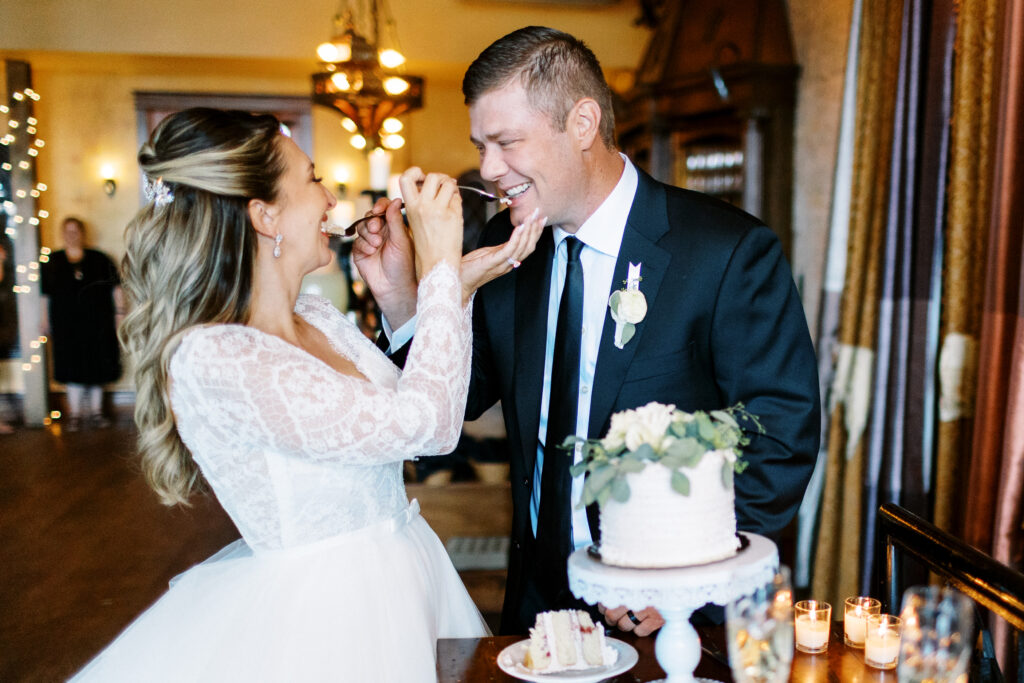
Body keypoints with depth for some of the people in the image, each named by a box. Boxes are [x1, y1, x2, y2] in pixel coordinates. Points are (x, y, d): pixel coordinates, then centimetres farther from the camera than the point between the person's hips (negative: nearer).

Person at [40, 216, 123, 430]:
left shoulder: (99, 259, 4)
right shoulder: (51, 262, 5)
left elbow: (116, 288, 6)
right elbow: (45, 296, 6)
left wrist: (120, 312, -2)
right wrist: (45, 323, 2)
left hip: (97, 323, 0)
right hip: (66, 326, 0)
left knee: (97, 369, 7)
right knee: (73, 370, 3)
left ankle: (96, 412, 18)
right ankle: (75, 414, 12)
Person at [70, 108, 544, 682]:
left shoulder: (320, 318, 1)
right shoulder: (209, 359, -25)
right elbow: (425, 423, -27)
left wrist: (460, 285, -2)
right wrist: (440, 266, -20)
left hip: (400, 579, 8)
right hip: (322, 614, -8)